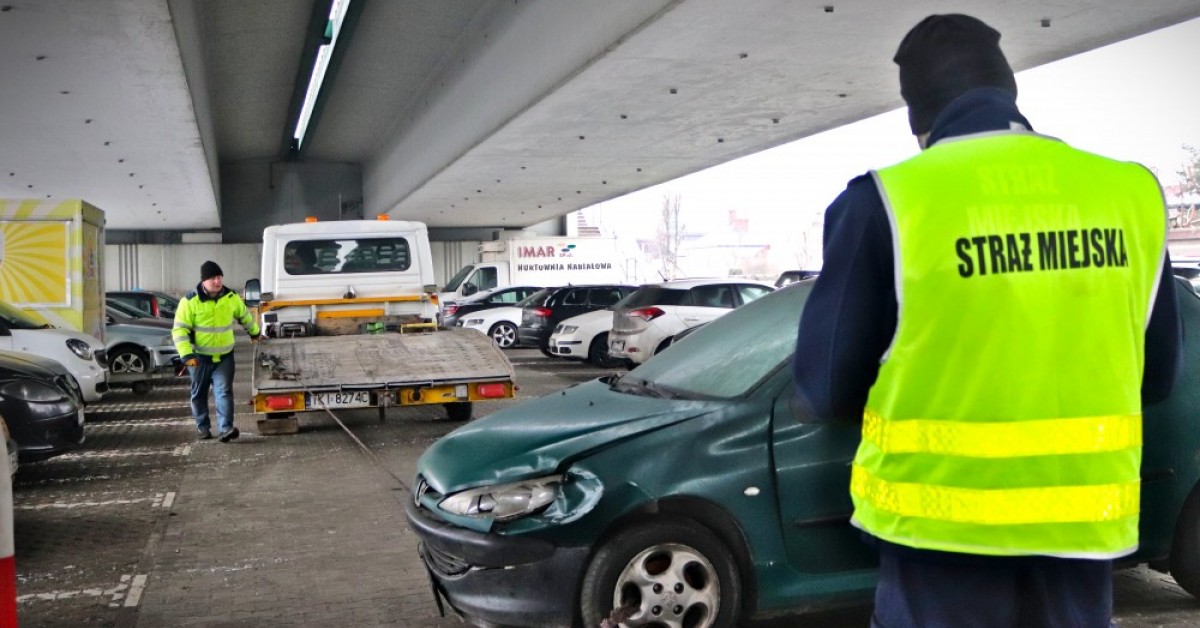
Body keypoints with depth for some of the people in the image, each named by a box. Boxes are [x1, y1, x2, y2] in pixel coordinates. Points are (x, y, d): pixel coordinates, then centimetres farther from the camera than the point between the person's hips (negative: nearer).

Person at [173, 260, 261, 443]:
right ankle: (203, 427, 27)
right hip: (199, 357, -1)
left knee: (224, 391, -10)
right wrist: (186, 354, -25)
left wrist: (254, 332, 34)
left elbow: (244, 315, 19)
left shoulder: (231, 298, -2)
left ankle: (226, 429, -16)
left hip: (224, 356, 1)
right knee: (199, 393, 12)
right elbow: (179, 330, -14)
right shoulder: (190, 301, -13)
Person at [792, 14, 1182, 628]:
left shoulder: (888, 201, -13)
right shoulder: (1130, 193, -1)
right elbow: (1157, 376, 11)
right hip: (1083, 523, 4)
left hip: (943, 528, -3)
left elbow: (824, 389, -6)